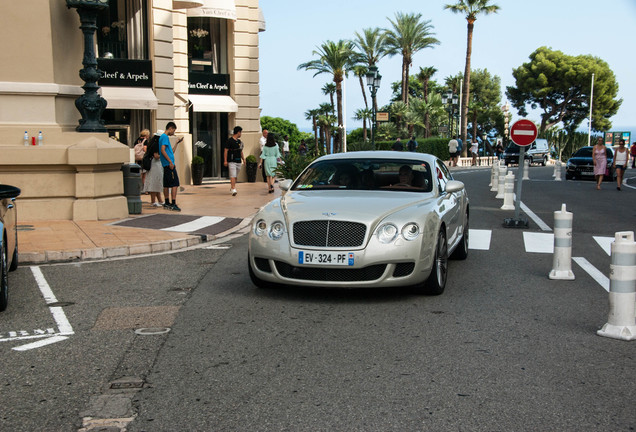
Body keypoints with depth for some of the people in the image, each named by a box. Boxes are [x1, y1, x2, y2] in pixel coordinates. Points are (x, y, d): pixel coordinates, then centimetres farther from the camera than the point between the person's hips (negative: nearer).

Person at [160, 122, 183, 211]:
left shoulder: (163, 137, 21)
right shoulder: (165, 137, -9)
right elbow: (162, 150, -20)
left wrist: (177, 143, 27)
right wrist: (170, 162, -21)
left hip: (166, 165, 10)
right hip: (168, 164, -10)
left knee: (166, 184, 13)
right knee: (175, 184, -11)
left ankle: (167, 203, 19)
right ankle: (173, 204, -15)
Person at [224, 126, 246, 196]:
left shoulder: (239, 141, 15)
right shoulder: (230, 140, -8)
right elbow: (226, 150, -9)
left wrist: (243, 159, 18)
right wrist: (225, 160, -14)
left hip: (238, 161, 7)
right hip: (232, 161, -7)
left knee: (235, 176, 11)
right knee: (233, 176, -13)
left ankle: (231, 189, 23)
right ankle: (233, 190, -20)